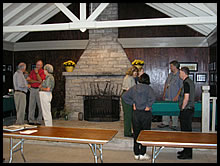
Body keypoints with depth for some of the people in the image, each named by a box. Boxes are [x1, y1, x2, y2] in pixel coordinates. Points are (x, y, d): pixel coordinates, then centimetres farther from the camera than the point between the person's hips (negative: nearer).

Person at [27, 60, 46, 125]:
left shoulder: (43, 72, 0)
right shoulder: (32, 71, 12)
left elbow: (40, 80, -13)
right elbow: (29, 80, 2)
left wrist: (37, 73, -14)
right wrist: (37, 81, -10)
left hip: (39, 90, -4)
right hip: (32, 89, 4)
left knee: (40, 106, -3)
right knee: (31, 105, 3)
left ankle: (39, 121, 4)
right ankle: (31, 120, 8)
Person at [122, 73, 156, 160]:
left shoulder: (134, 88, 4)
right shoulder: (148, 88, -8)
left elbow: (124, 96, 0)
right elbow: (153, 98, -25)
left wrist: (132, 103, 4)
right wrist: (148, 106, -12)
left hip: (136, 113, 4)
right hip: (145, 114, -3)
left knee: (136, 134, 12)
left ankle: (136, 154, 20)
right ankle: (142, 154, 13)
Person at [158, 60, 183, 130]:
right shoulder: (170, 75, 13)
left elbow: (181, 88, -14)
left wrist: (177, 96, -18)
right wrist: (164, 94, 13)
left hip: (174, 98, -7)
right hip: (167, 97, 7)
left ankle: (174, 125, 15)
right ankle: (165, 123, 23)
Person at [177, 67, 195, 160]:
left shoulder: (186, 83, -17)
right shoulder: (190, 82, 14)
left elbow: (186, 98, -23)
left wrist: (182, 109, -13)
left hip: (186, 110, -10)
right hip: (190, 109, 10)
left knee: (186, 131, -3)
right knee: (187, 130, 16)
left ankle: (188, 154, 5)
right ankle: (187, 150, 27)